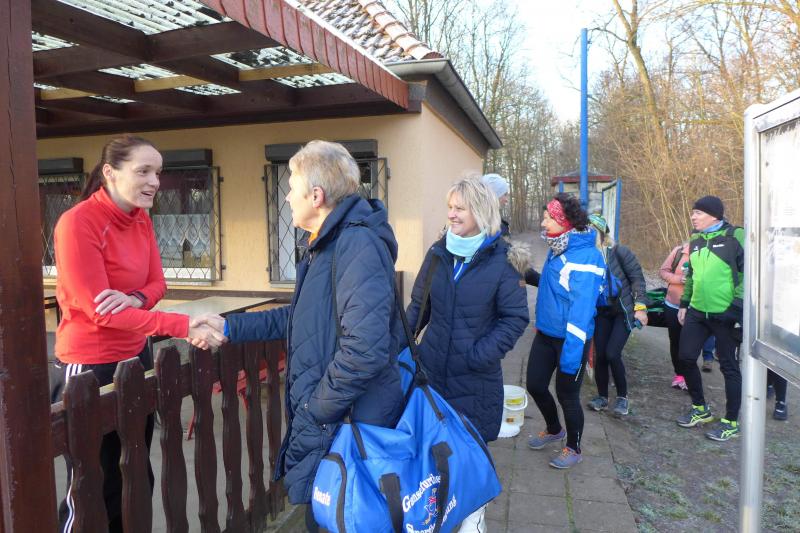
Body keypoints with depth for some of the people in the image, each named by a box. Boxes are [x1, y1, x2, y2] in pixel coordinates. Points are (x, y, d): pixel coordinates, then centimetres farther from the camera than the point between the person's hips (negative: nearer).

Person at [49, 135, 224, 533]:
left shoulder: (141, 219, 3)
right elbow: (98, 310, -24)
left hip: (135, 356, 7)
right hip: (89, 367, -7)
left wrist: (136, 299, -20)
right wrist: (186, 327, -29)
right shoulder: (77, 223, -20)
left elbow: (157, 282, 4)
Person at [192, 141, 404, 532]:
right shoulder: (326, 245, 11)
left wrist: (317, 408, -21)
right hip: (323, 423, 10)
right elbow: (300, 318, 18)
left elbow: (366, 348, -33)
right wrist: (230, 327, 15)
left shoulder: (357, 244, -24)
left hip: (345, 429, -9)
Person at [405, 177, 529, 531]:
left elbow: (515, 318, -8)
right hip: (431, 368, 4)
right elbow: (419, 305, 10)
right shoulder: (438, 253, 2)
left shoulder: (502, 260, -9)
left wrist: (480, 354, -16)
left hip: (476, 379, -3)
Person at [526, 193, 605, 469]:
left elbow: (582, 307, -25)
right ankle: (554, 430, 42)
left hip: (571, 339, -8)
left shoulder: (585, 257, -21)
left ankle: (574, 449, 31)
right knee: (535, 385, 15)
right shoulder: (556, 249, 5)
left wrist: (571, 351, -26)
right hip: (545, 333, 8)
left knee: (567, 395, 7)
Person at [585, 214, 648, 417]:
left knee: (612, 353, -10)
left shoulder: (619, 252, -17)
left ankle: (622, 397, 13)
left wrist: (640, 307, -13)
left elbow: (637, 278, -11)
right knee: (600, 355, 4)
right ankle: (602, 397, 24)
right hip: (602, 312, 3)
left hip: (624, 311, -3)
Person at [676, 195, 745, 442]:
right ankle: (700, 408, 29)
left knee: (728, 365, 4)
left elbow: (748, 272, -11)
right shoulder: (695, 240, 11)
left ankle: (731, 422, 18)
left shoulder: (735, 236, -9)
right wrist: (684, 304, 18)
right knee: (686, 358, 9)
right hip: (697, 312, 7)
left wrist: (738, 306, -16)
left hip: (725, 314, -7)